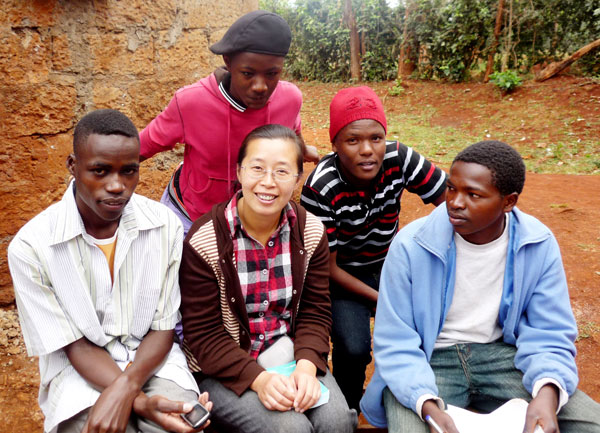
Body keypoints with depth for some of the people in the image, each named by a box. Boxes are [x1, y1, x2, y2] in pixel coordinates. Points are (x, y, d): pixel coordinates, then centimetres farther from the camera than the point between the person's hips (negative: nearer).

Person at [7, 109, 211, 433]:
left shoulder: (165, 226, -11)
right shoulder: (30, 246, -15)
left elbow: (163, 328, -4)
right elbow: (76, 346, -9)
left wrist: (124, 389, -22)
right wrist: (140, 401, -22)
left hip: (152, 361, 1)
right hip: (82, 372, -1)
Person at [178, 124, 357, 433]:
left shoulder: (311, 232, -3)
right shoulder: (204, 242, -15)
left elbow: (315, 312, -1)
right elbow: (203, 334, -12)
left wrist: (306, 366, -18)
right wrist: (257, 378, -24)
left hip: (290, 355, 3)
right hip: (223, 369, -3)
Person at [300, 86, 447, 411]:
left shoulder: (399, 159, -20)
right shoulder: (320, 190, -28)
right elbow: (327, 268, -19)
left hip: (388, 262, 4)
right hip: (342, 273, -3)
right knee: (353, 348, -25)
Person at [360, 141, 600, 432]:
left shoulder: (539, 246, -9)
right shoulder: (411, 246, -18)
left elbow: (549, 334, -5)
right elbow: (395, 344, -14)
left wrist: (547, 394, -26)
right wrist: (429, 406, -31)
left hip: (500, 354, 3)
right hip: (425, 361, -2)